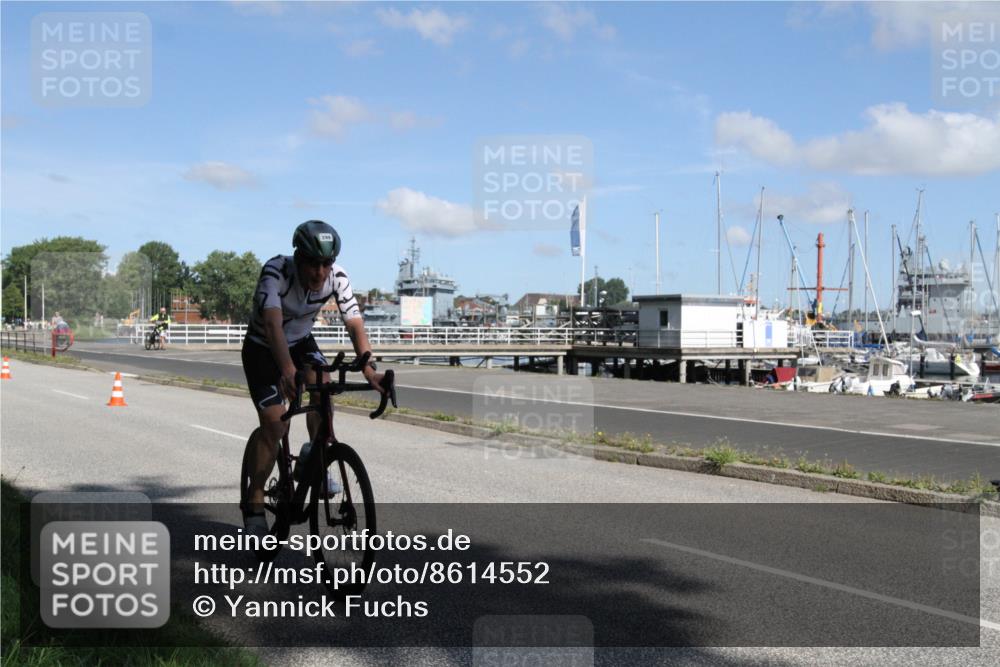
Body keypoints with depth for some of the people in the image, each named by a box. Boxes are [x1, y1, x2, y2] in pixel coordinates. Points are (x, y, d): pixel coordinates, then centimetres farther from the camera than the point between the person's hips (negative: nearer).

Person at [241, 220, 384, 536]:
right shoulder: (276, 271, -33)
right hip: (262, 348, -3)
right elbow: (273, 324, -46)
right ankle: (254, 504, 3)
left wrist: (369, 368, -42)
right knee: (274, 424, -13)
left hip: (301, 342, 4)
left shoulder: (337, 277, -22)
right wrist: (287, 371, -60)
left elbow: (355, 324, -27)